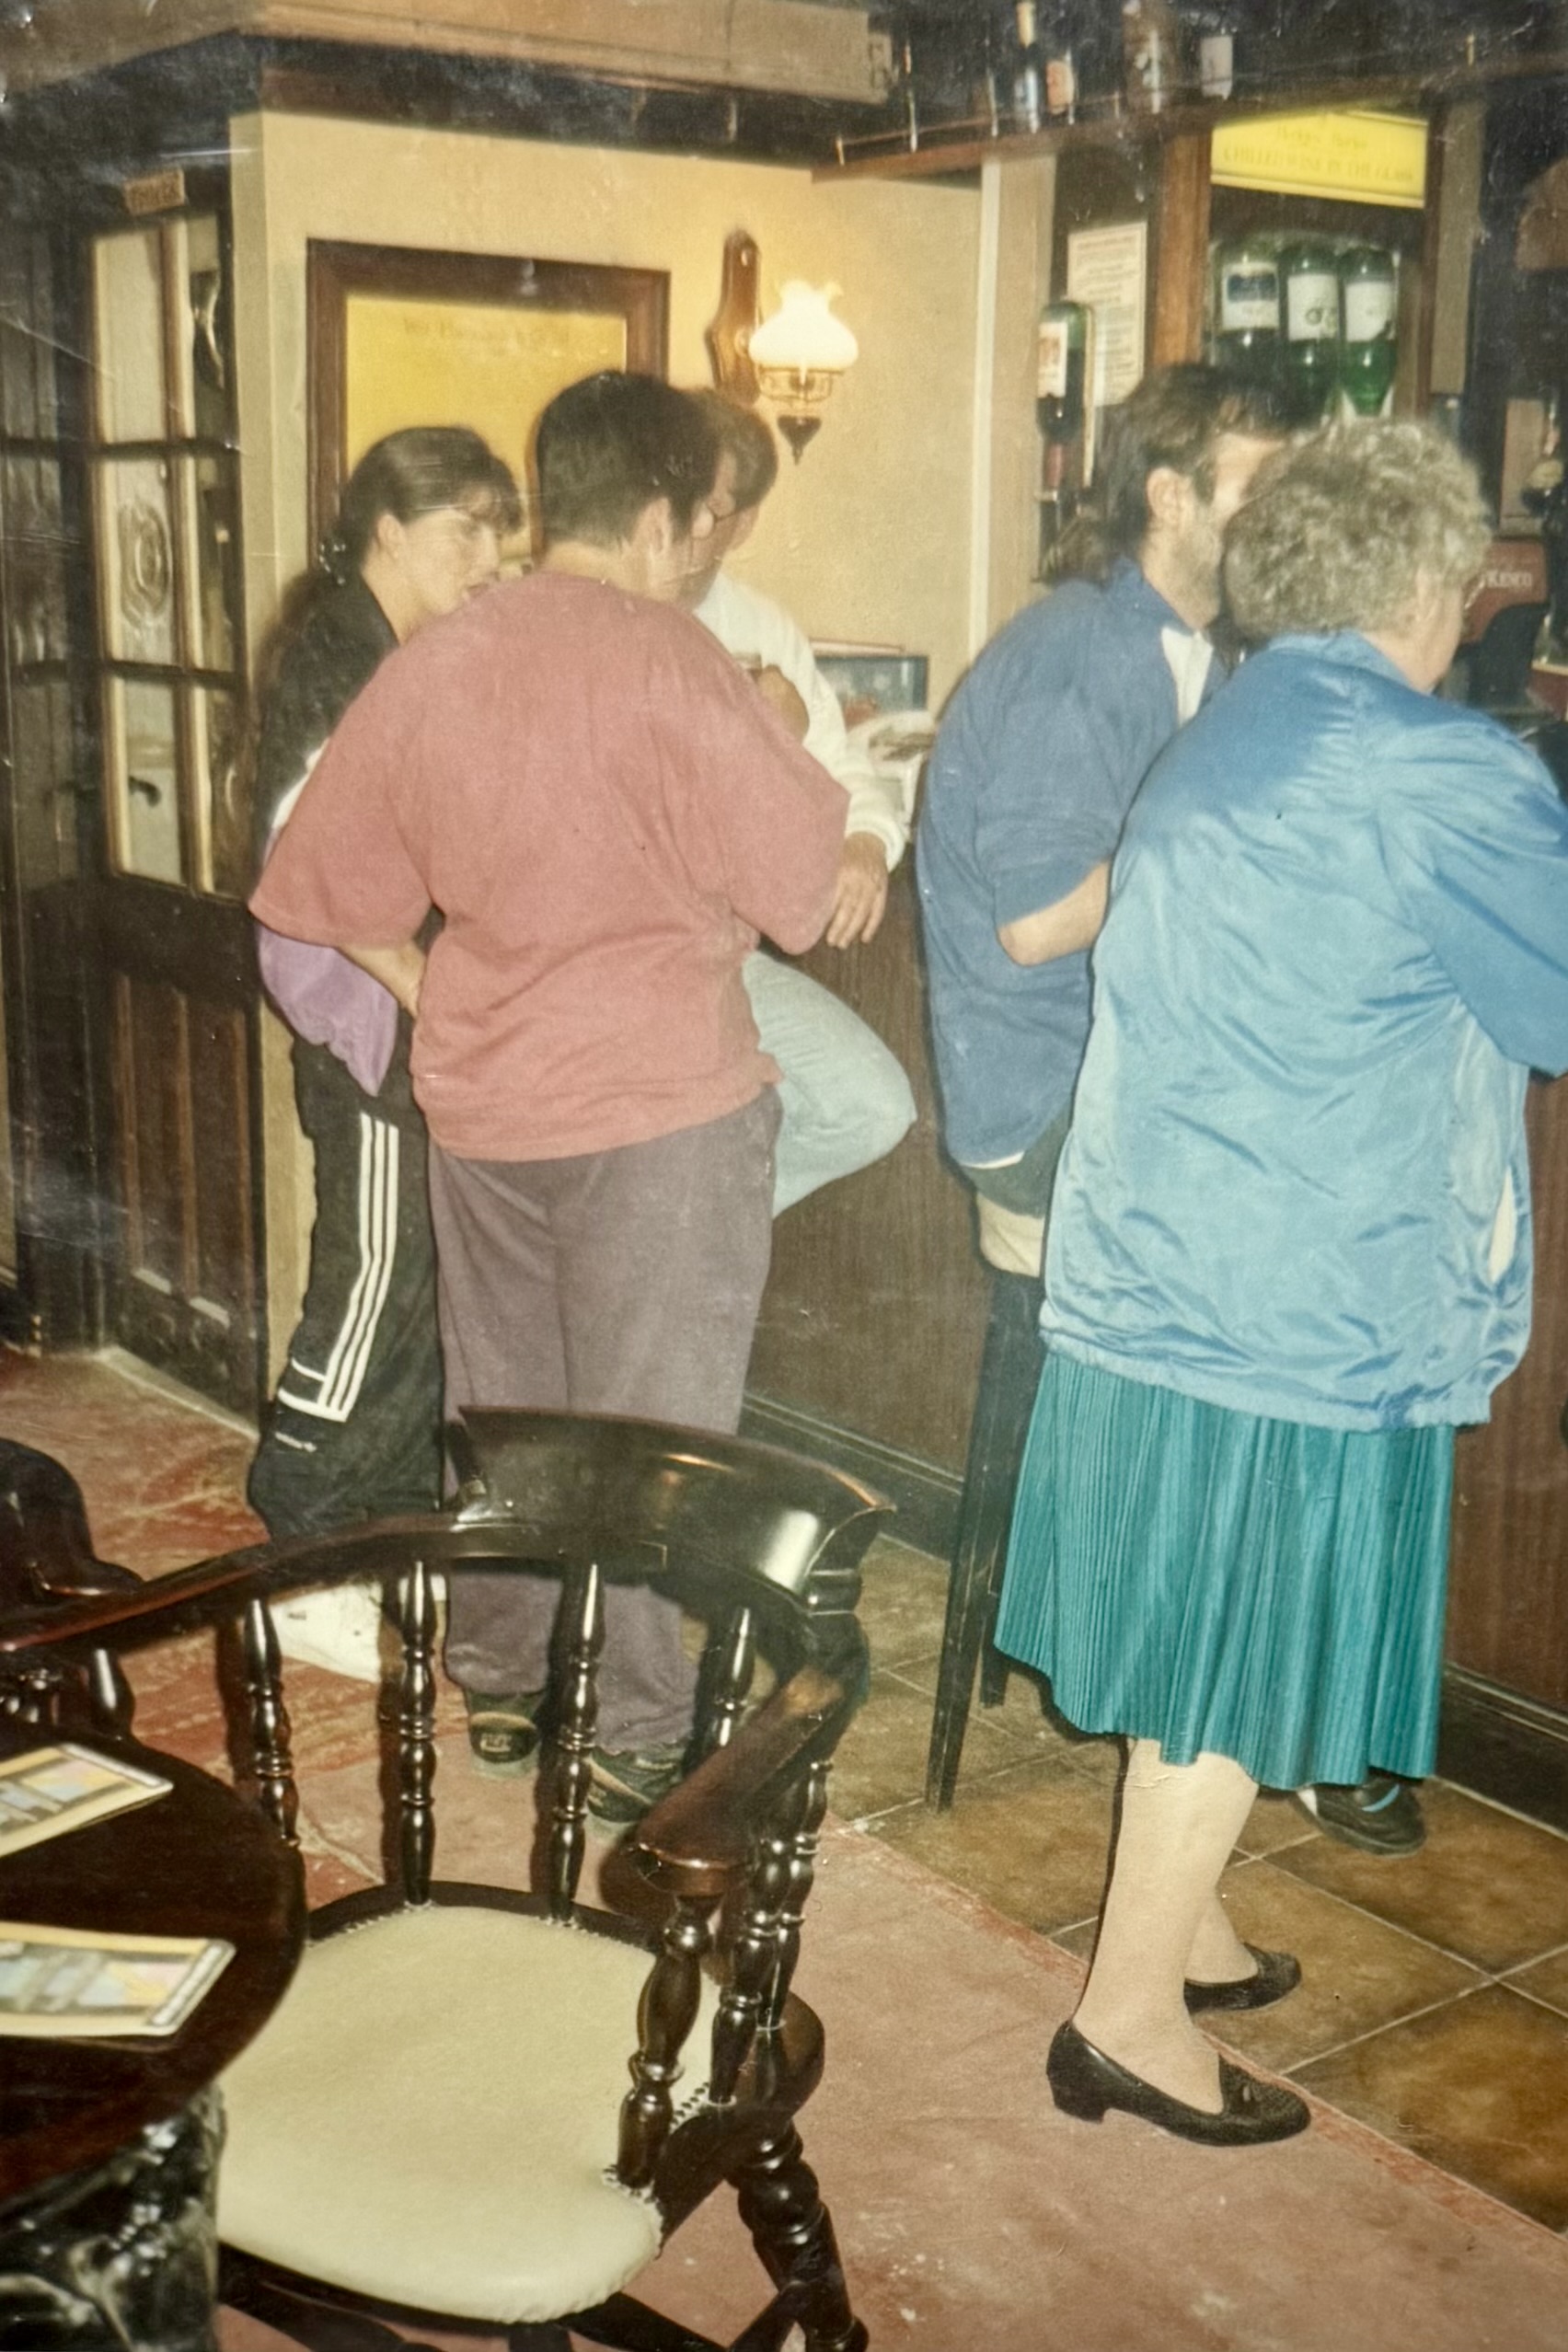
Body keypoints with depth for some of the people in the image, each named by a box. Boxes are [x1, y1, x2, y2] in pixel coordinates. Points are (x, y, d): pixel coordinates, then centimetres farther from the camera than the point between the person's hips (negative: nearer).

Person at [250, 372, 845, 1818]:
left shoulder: (432, 663, 4)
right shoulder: (669, 663, -15)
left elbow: (331, 884, 10)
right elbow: (807, 888, -12)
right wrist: (778, 742, 2)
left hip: (479, 1101, 6)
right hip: (660, 1104, -6)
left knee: (499, 1404, 19)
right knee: (647, 1428, 4)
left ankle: (499, 1678, 32)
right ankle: (636, 1738, 12)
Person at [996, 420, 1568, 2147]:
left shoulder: (1212, 747, 13)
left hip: (1145, 1276, 9)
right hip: (1298, 1310, -8)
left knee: (1198, 1644, 20)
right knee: (1243, 1672, 4)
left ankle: (1181, 1926, 35)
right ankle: (1131, 2017, 14)